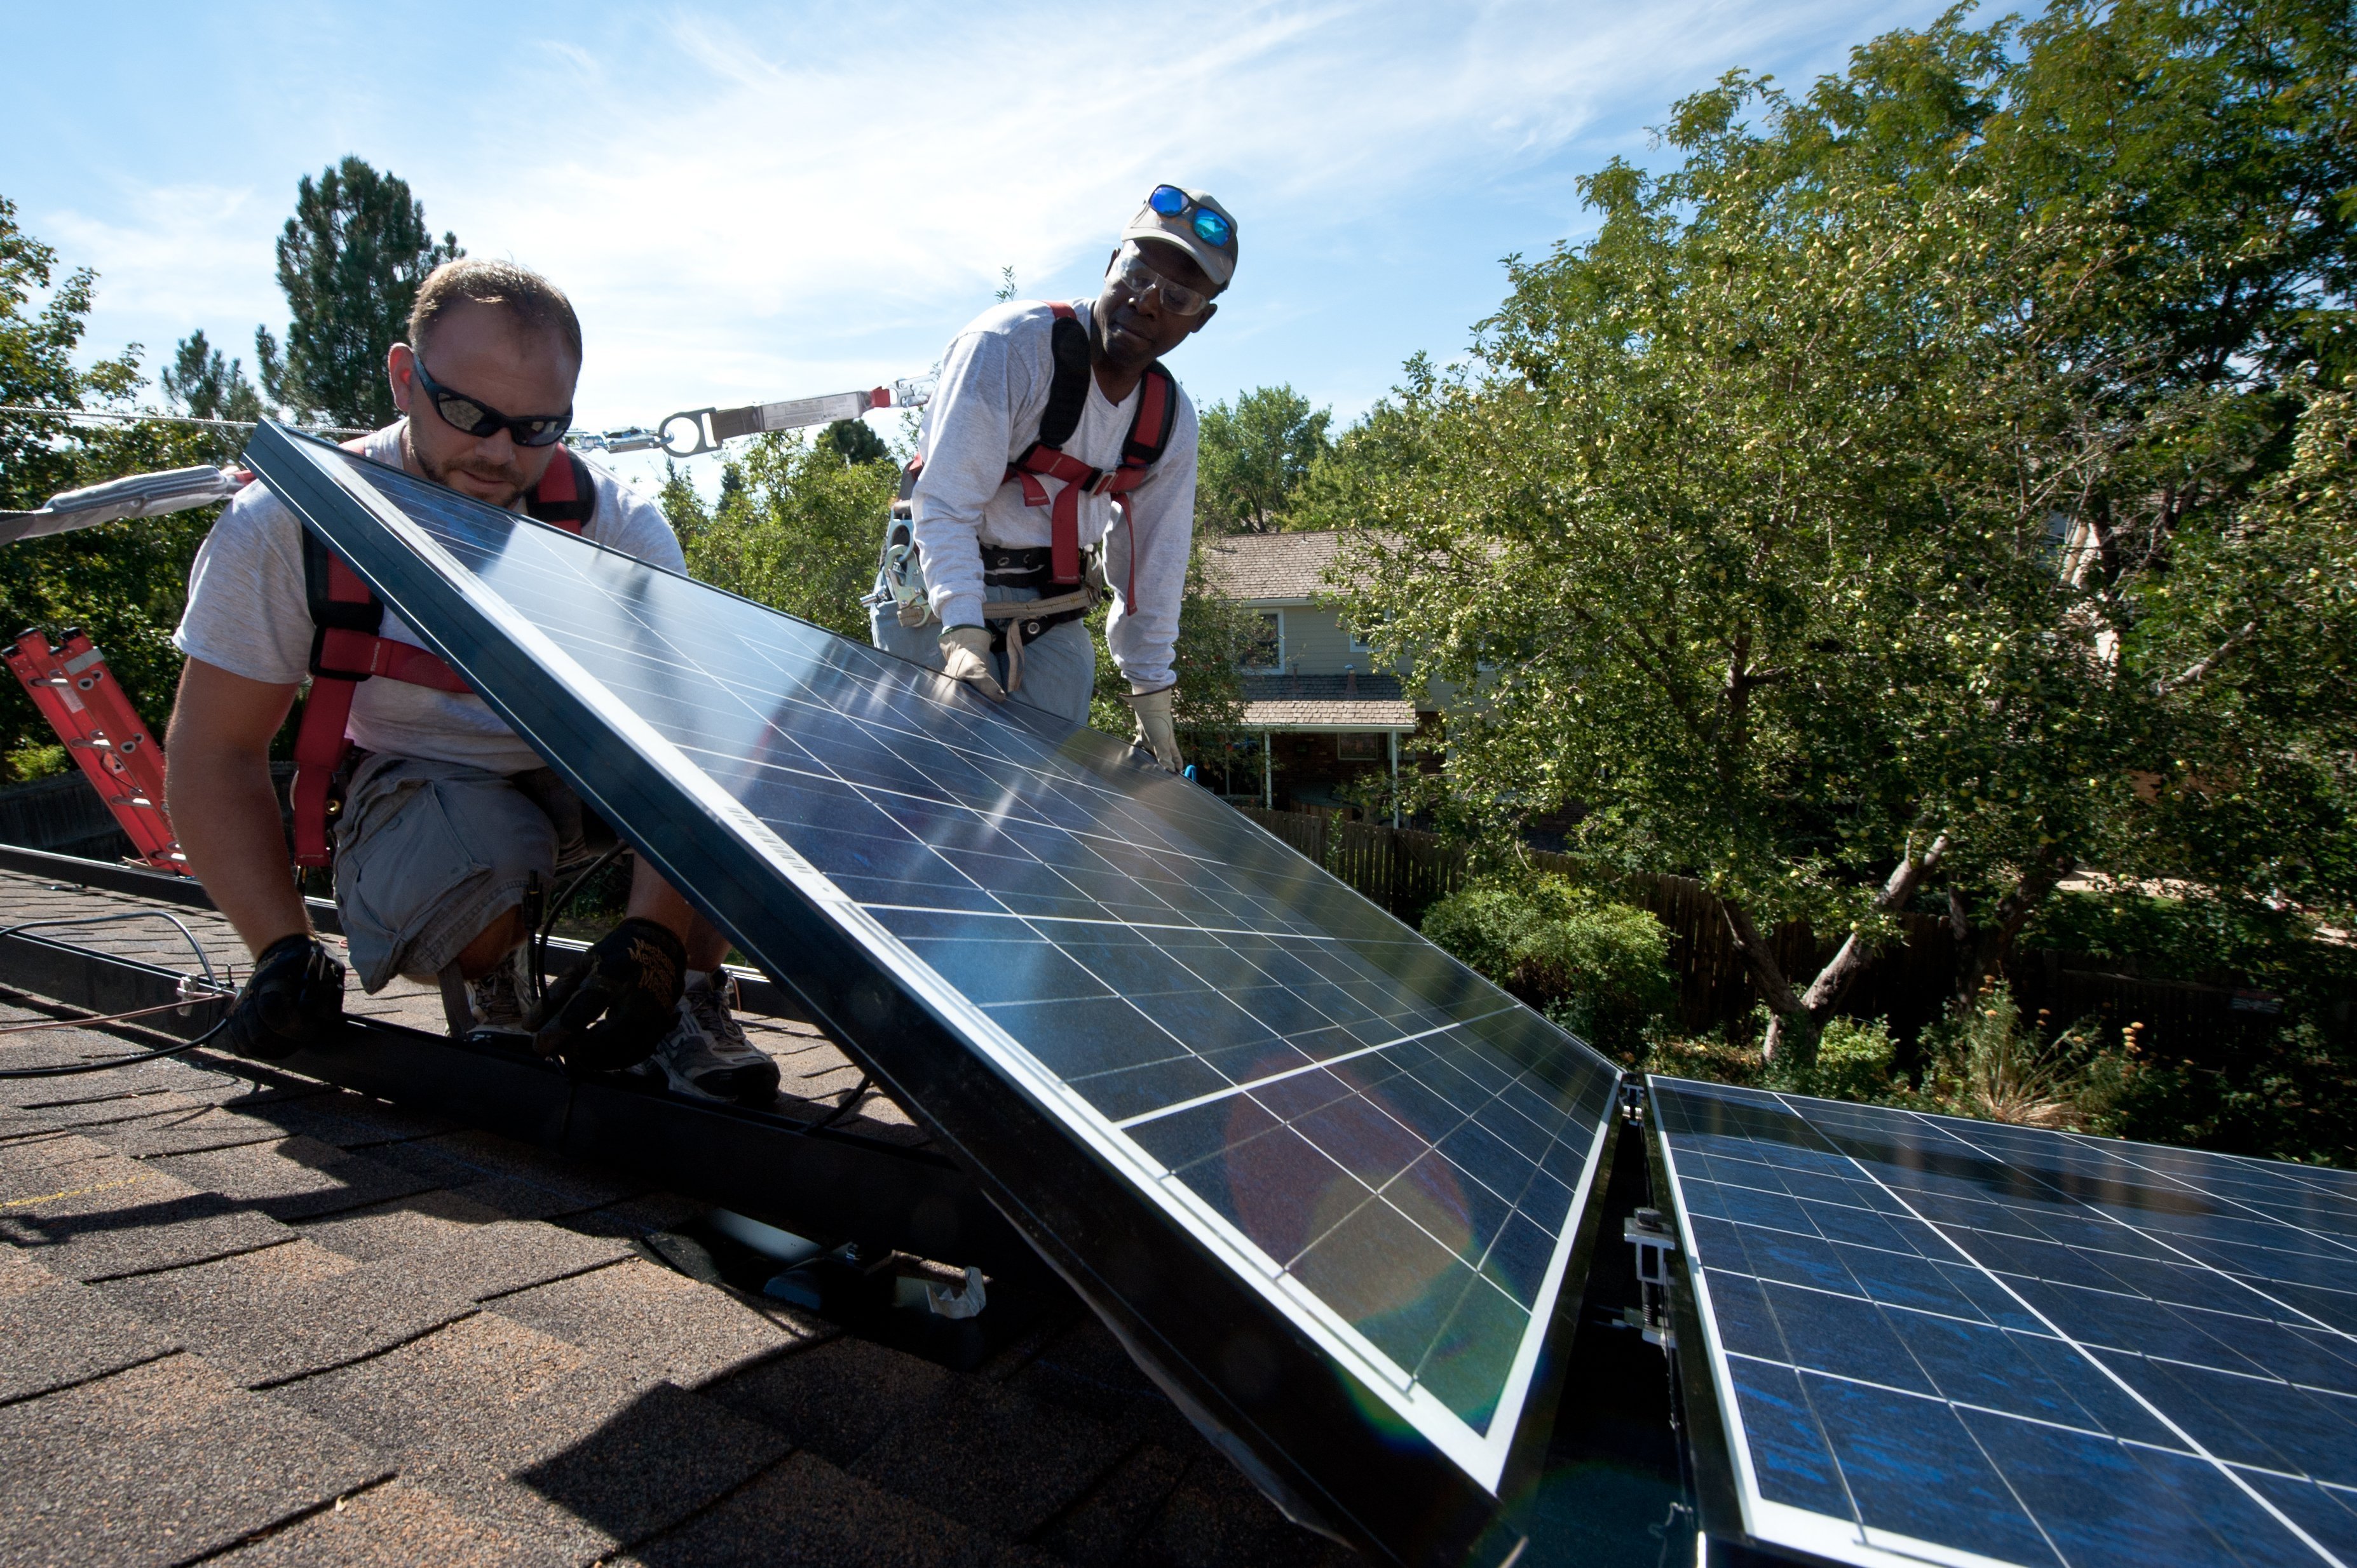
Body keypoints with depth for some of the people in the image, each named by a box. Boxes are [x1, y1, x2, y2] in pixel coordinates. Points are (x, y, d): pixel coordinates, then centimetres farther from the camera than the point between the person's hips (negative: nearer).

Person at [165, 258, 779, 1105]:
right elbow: (214, 753, -11)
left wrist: (652, 938, -40)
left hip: (590, 765, 1)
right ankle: (486, 987, 1)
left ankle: (689, 997, -12)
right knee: (480, 854, -37)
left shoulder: (617, 524, -19)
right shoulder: (289, 527, -16)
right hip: (423, 784, 0)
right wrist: (285, 952, -24)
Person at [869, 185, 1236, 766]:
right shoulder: (1010, 343, -17)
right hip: (942, 607, -4)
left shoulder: (1171, 419, 0)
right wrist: (963, 631, -34)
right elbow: (945, 503, -22)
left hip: (1054, 625, 5)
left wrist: (1151, 693, 8)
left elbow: (1155, 560, 7)